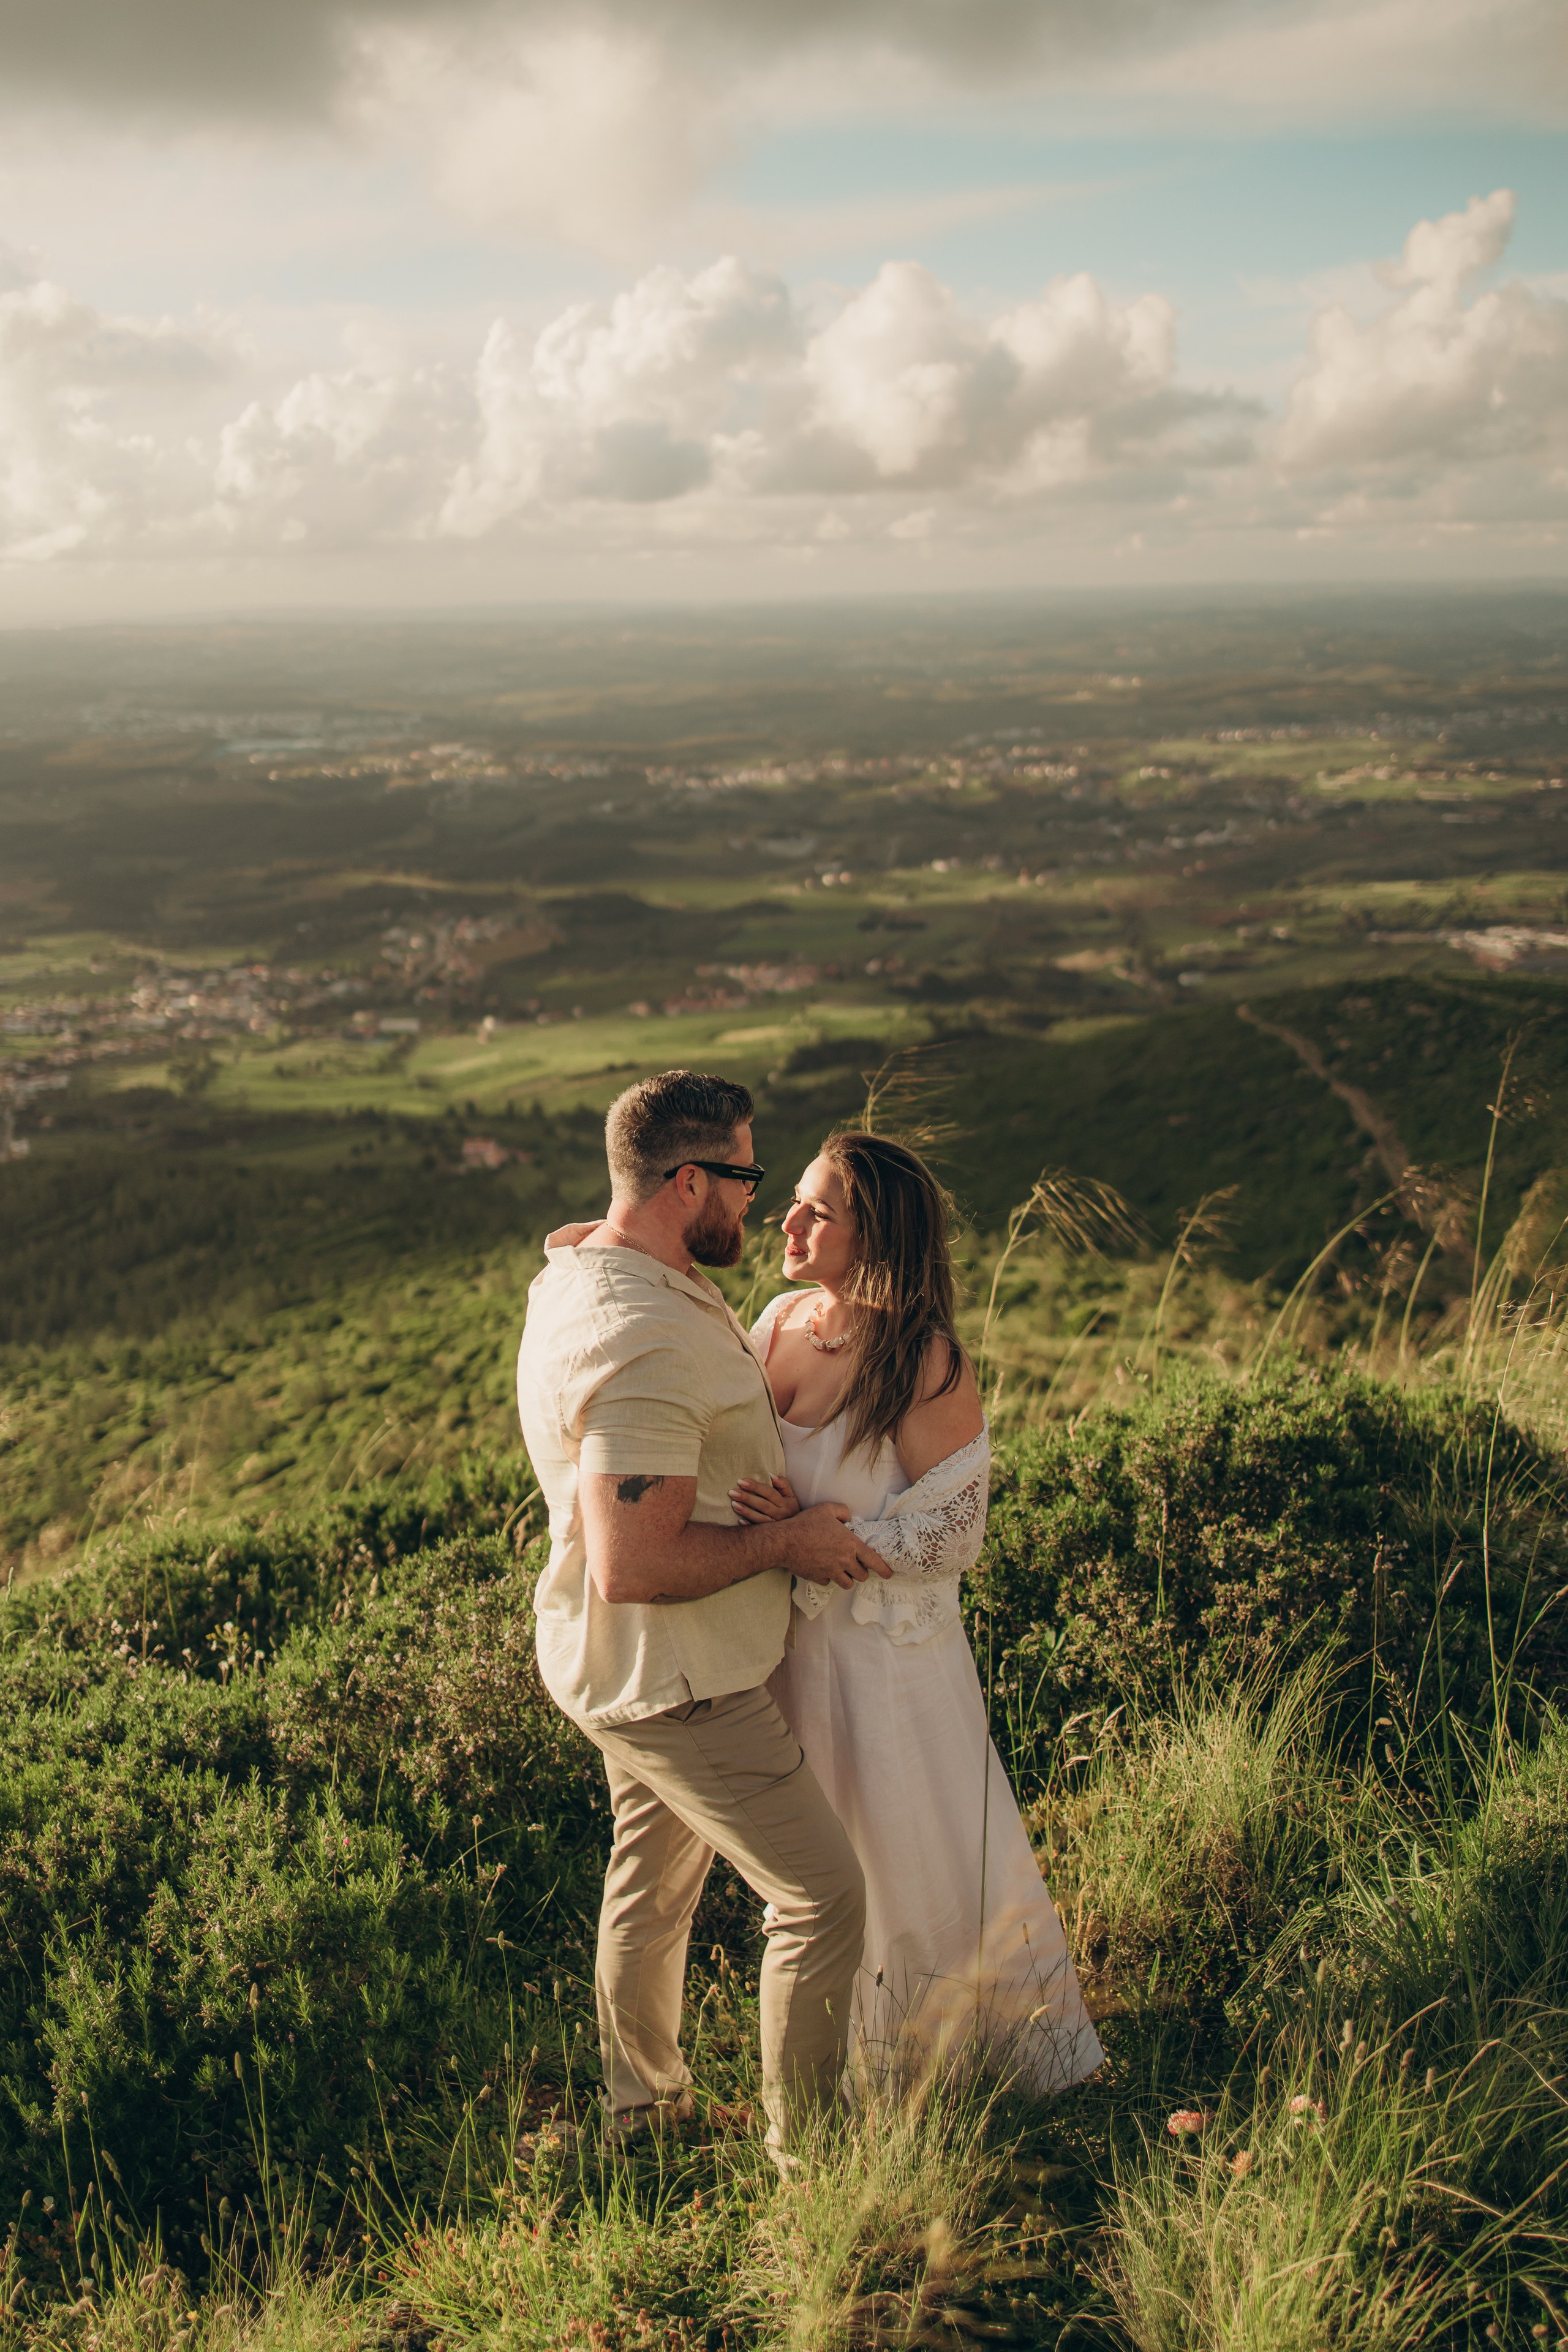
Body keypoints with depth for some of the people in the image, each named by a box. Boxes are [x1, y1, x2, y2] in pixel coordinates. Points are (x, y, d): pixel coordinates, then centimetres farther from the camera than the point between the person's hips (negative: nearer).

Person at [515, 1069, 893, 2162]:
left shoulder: (581, 1275, 3)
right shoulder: (640, 1344, -32)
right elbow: (631, 1567, -34)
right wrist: (788, 1542, -22)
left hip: (638, 1669, 11)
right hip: (677, 1682, -10)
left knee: (654, 1875, 27)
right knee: (825, 1896, 2)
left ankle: (643, 2095, 47)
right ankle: (804, 2144, 20)